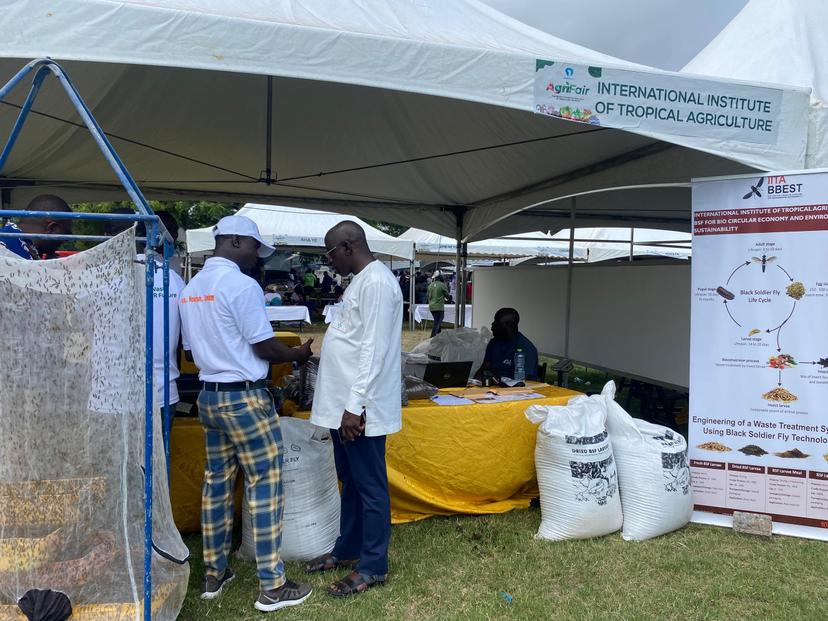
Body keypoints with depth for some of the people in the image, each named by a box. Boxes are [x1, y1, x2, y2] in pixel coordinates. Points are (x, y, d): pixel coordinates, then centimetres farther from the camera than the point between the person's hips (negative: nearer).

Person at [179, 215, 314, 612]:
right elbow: (263, 346, -15)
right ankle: (272, 587, 6)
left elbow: (192, 347, 15)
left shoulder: (191, 288, 10)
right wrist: (297, 354, 2)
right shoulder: (241, 284, -16)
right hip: (245, 398, -8)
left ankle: (213, 575, 26)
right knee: (264, 487, -1)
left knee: (216, 483, 15)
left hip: (209, 396, 9)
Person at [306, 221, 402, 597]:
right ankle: (348, 549, 34)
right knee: (350, 482, 20)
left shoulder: (377, 282, -17)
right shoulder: (359, 281, 15)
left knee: (370, 486, 2)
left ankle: (373, 566, 15)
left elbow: (373, 350, -22)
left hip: (360, 408, -10)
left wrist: (354, 405, -22)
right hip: (343, 403, 10)